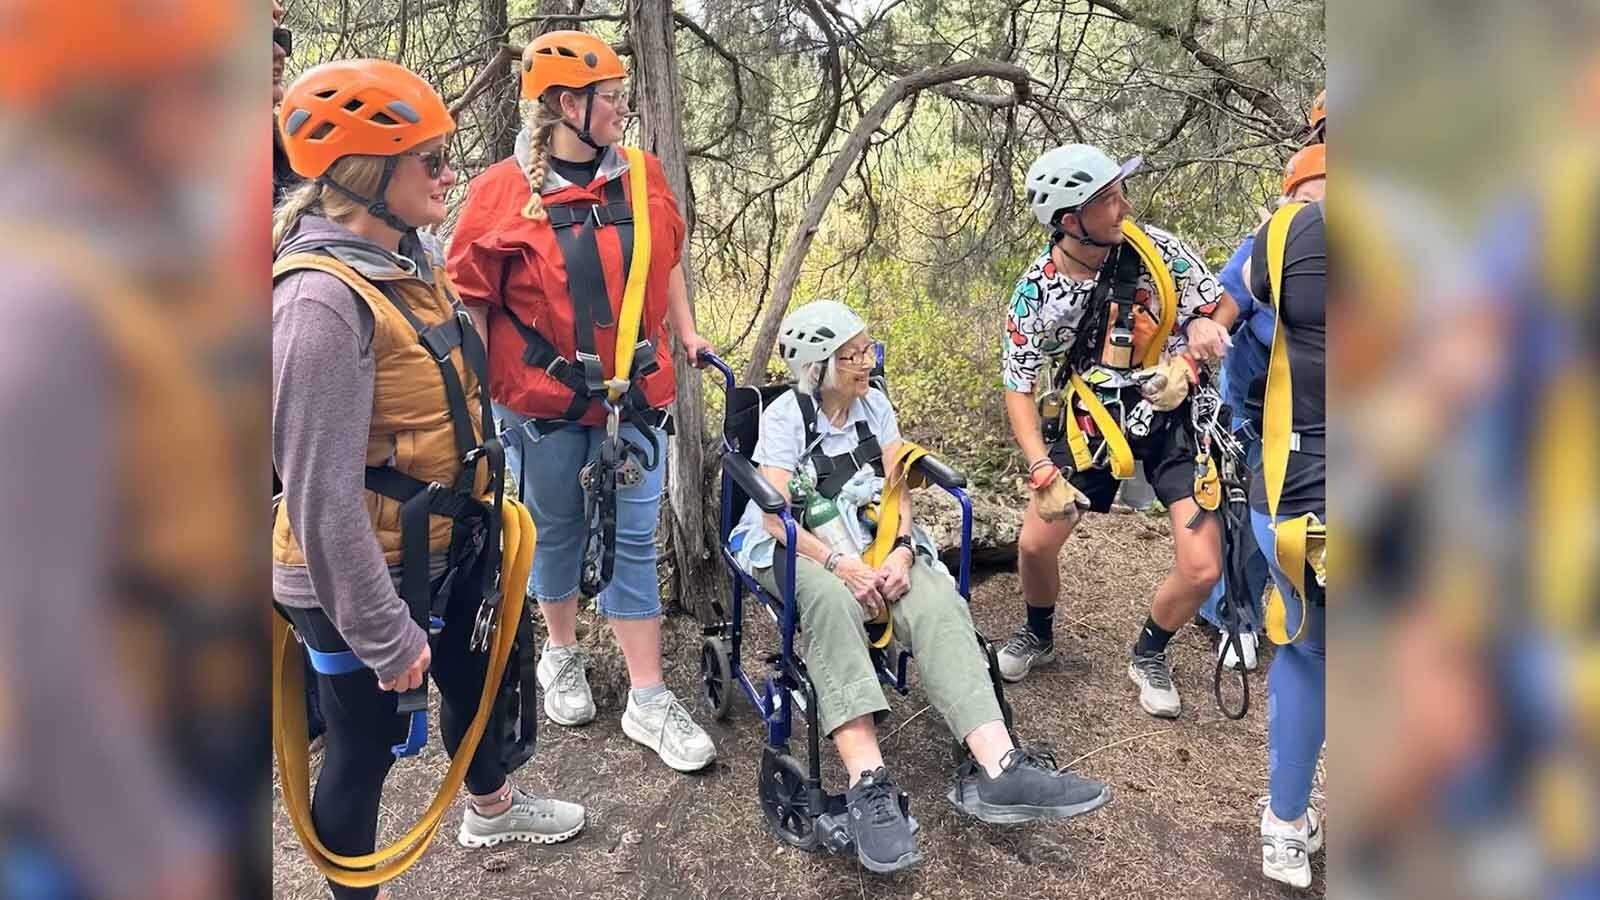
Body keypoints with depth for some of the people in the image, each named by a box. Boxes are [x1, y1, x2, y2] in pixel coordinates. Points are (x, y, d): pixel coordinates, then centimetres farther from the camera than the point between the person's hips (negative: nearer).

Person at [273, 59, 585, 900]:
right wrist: (382, 634, -22)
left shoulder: (412, 256, -1)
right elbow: (323, 494, -28)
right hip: (359, 579, -9)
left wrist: (479, 510, 20)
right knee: (367, 742, 11)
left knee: (472, 678, 27)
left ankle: (492, 808, 56)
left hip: (438, 549, 9)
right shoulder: (323, 299, -29)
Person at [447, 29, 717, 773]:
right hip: (541, 400, -2)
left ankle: (649, 701, 12)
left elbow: (665, 261, 16)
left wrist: (686, 334, 13)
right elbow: (472, 301, -5)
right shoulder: (501, 190, -9)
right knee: (557, 530, 14)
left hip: (632, 395, 2)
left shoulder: (642, 176, 1)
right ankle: (562, 654, 39)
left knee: (633, 540, 5)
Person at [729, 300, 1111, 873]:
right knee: (832, 600, -40)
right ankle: (869, 784, -49)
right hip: (796, 548, -4)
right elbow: (776, 514, -14)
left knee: (937, 601, -28)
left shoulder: (874, 404, 9)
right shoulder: (785, 414, -5)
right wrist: (842, 565, -27)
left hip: (874, 541, 4)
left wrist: (901, 551, -18)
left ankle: (997, 769, -41)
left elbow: (899, 489, 4)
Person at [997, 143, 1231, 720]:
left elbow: (1218, 306, 0)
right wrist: (1042, 472, -19)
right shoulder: (1037, 293, -15)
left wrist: (1196, 339, -22)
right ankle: (1039, 635, 32)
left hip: (1172, 416, 0)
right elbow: (1019, 389, -9)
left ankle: (1148, 655, 20)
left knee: (1202, 569, -10)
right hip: (1093, 420, 0)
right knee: (1034, 543, -2)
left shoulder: (1155, 248, -14)